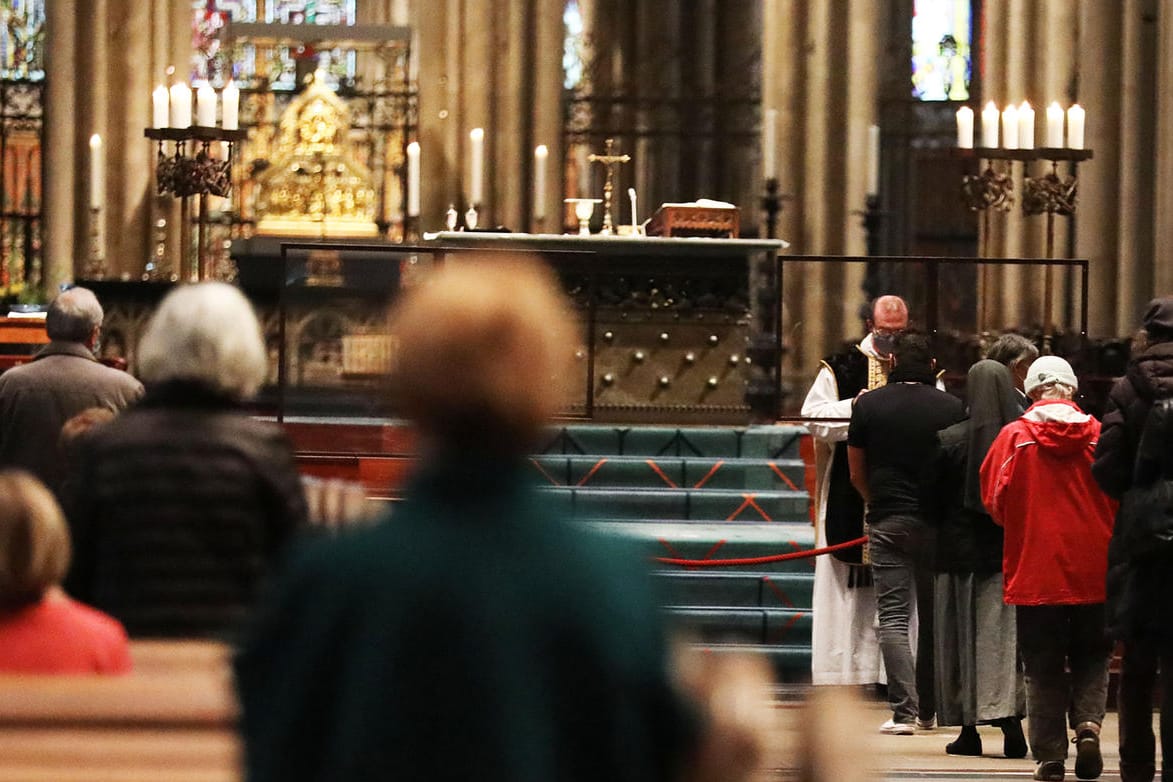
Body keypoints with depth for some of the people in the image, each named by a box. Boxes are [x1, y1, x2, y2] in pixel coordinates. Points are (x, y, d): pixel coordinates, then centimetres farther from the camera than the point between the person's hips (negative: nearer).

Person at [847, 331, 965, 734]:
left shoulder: (868, 405, 0)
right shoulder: (952, 408, -2)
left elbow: (856, 474, 7)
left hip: (888, 520, -1)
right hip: (938, 522, 1)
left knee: (893, 618, -2)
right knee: (934, 617, 13)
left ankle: (904, 711, -12)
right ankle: (930, 708, 20)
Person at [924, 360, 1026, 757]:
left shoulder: (949, 440, -10)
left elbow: (932, 499, -2)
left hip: (961, 550, -1)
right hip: (1012, 552, 1)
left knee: (962, 639, 9)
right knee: (1005, 637, 4)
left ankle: (968, 730, 11)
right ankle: (1010, 719, -11)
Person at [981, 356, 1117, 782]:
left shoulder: (1014, 436, -7)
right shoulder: (1098, 435, -5)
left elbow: (994, 501, 0)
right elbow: (1120, 503, 1)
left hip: (1035, 572, -1)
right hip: (1094, 572, 1)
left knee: (1043, 669, 7)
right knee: (1091, 659, 15)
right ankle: (1088, 723, -7)